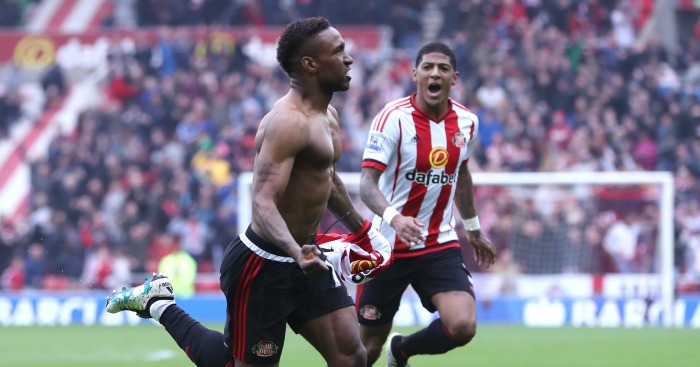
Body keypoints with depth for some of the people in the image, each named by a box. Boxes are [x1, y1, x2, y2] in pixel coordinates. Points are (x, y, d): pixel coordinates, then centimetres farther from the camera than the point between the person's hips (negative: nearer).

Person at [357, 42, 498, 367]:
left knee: (462, 326, -18)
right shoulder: (394, 118, -15)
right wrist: (393, 217, -41)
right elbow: (367, 183, -22)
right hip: (389, 244, -3)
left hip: (440, 244, 3)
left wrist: (473, 229, 28)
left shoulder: (466, 121, 1)